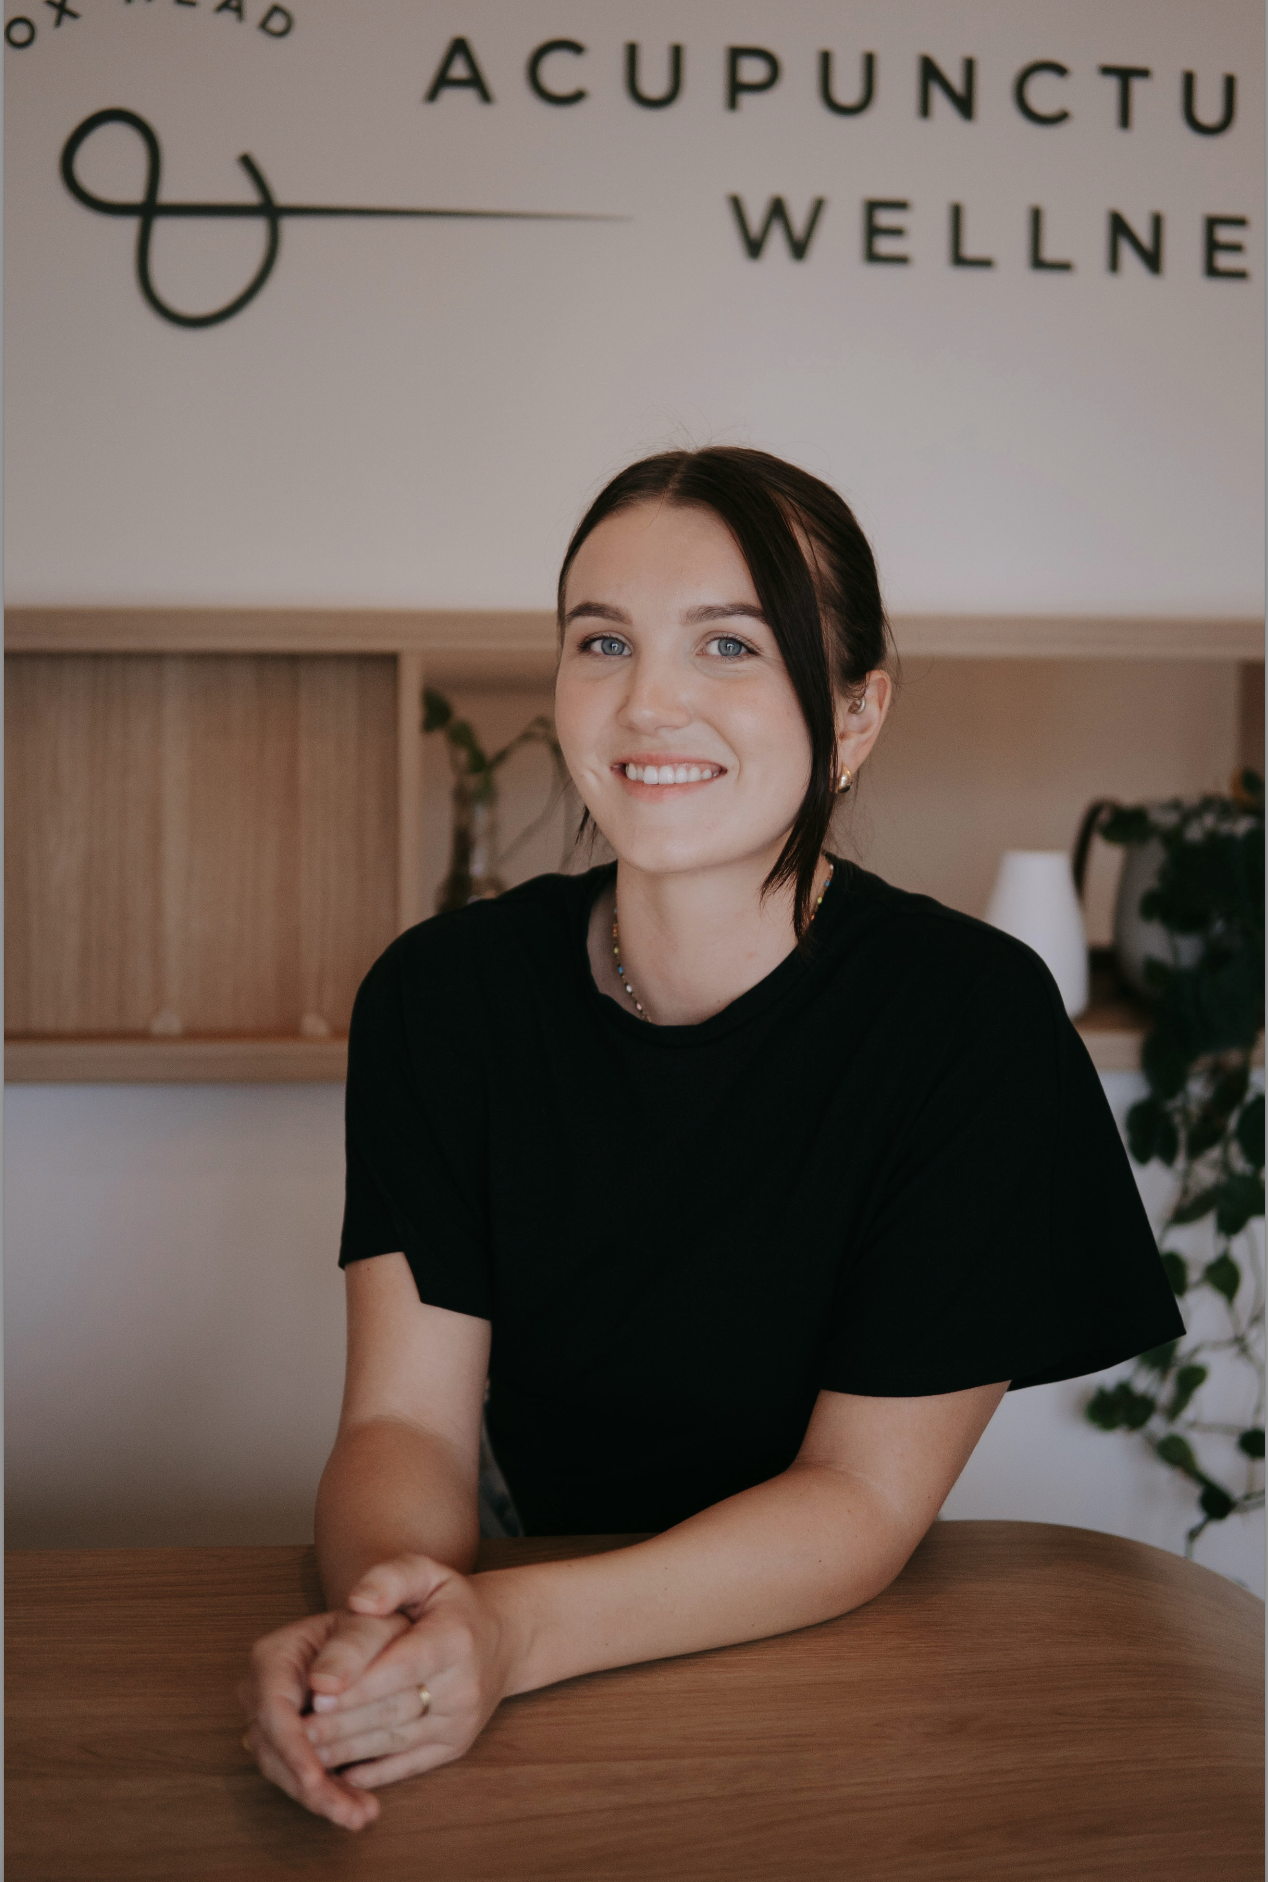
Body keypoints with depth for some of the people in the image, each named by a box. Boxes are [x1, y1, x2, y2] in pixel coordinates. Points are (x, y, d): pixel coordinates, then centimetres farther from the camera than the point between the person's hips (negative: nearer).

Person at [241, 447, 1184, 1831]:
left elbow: (865, 1498, -14)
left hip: (828, 1667, -1)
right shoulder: (443, 994, -6)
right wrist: (385, 1605, -30)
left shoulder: (973, 1018, -14)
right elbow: (407, 1418, -9)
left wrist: (514, 1631, -27)